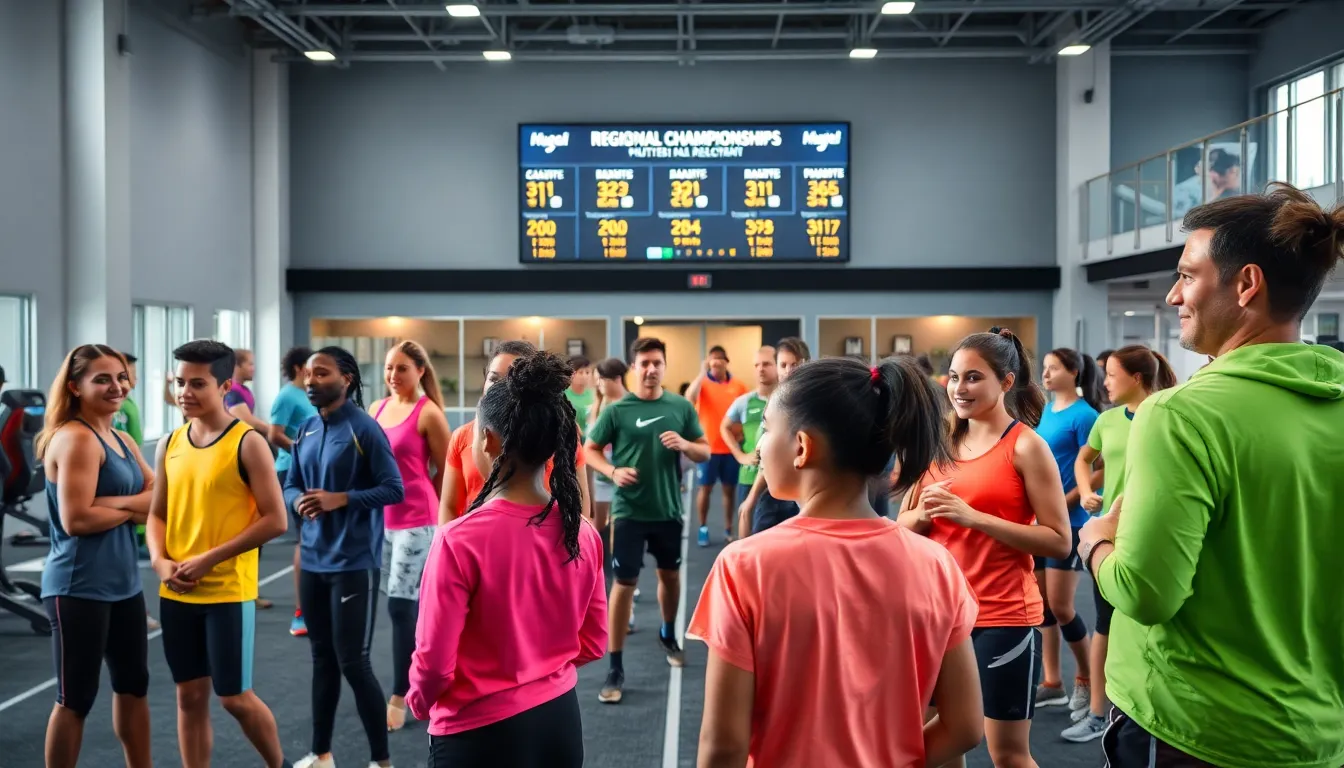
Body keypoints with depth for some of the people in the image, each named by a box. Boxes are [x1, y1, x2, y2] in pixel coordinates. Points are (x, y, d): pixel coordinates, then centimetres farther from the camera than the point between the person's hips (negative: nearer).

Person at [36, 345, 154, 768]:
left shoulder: (122, 440, 11)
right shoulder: (74, 439, -15)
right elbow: (76, 519, -22)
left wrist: (118, 502, -14)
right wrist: (135, 507, -8)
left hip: (124, 582, 9)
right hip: (78, 587, -9)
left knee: (133, 684, 19)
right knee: (76, 697, 2)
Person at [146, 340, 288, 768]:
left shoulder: (247, 443, -10)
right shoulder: (170, 444, 8)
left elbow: (275, 520, -13)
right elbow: (157, 514, 14)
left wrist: (209, 559, -16)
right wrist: (160, 561, -5)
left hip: (229, 591, -5)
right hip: (176, 593, 5)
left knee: (234, 697, 2)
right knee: (190, 696, 11)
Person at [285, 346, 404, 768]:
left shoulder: (365, 429, -12)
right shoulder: (305, 431, 9)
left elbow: (394, 489, -14)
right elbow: (290, 486, 13)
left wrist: (341, 499, -22)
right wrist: (298, 501, -9)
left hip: (354, 562, -7)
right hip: (313, 561, 7)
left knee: (353, 662, -4)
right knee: (323, 658, 16)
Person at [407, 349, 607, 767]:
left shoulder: (460, 540, -22)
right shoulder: (583, 533, -6)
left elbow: (434, 662, -16)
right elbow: (593, 644, 5)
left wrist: (420, 702, 4)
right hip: (561, 718, 5)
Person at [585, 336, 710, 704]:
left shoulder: (682, 407, -1)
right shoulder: (616, 410, -7)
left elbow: (705, 452, 5)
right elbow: (590, 449, -1)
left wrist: (685, 445, -17)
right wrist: (613, 471, -20)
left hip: (668, 509, 3)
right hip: (629, 511, -3)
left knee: (670, 574, 20)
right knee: (624, 583, -2)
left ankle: (668, 634, 47)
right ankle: (615, 668, 6)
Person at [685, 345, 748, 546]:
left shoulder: (739, 385, 1)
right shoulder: (702, 382, -3)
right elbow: (690, 398, -24)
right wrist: (703, 372, -24)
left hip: (731, 447, 2)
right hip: (708, 446, -2)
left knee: (730, 488, 8)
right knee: (705, 488, 5)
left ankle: (729, 529, 18)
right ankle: (703, 528, 15)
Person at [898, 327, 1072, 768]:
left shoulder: (1025, 445, -9)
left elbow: (1060, 541, -15)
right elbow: (904, 528, 10)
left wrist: (973, 516, -21)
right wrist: (923, 514, -12)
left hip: (1004, 617, -5)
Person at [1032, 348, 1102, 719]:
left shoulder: (1084, 415, -12)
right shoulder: (1046, 412, 10)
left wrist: (1063, 502, -19)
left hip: (1069, 521, -7)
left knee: (1060, 606, -3)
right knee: (1041, 602, 9)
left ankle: (1087, 678, 18)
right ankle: (1052, 683, 19)